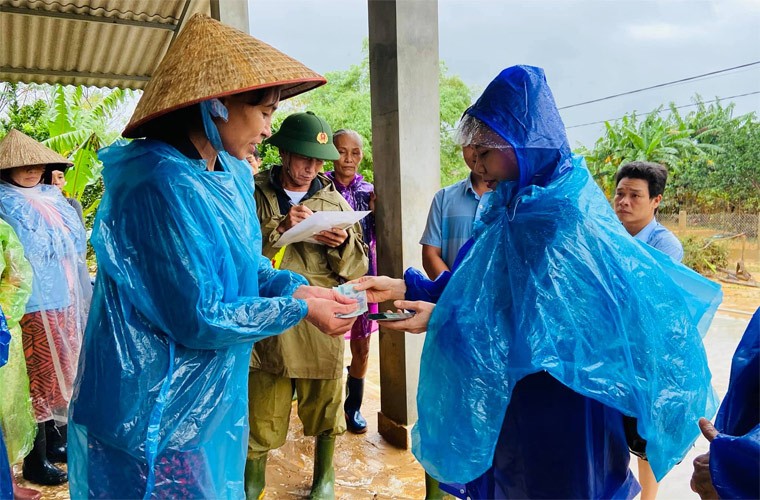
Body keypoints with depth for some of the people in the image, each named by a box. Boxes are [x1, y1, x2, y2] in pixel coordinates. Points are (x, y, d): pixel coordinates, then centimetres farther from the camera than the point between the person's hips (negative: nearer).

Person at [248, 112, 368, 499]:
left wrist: (343, 244, -11)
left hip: (321, 325, 2)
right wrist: (278, 229, -19)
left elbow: (357, 267, 9)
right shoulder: (254, 194, 2)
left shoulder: (335, 201, 8)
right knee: (261, 416, 5)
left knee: (324, 409, 14)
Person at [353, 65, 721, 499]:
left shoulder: (564, 217, -23)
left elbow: (541, 325, -24)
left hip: (556, 404, -8)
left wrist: (444, 319, -22)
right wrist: (404, 287, -2)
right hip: (508, 391, 8)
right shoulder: (513, 205, 4)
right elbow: (474, 286, 8)